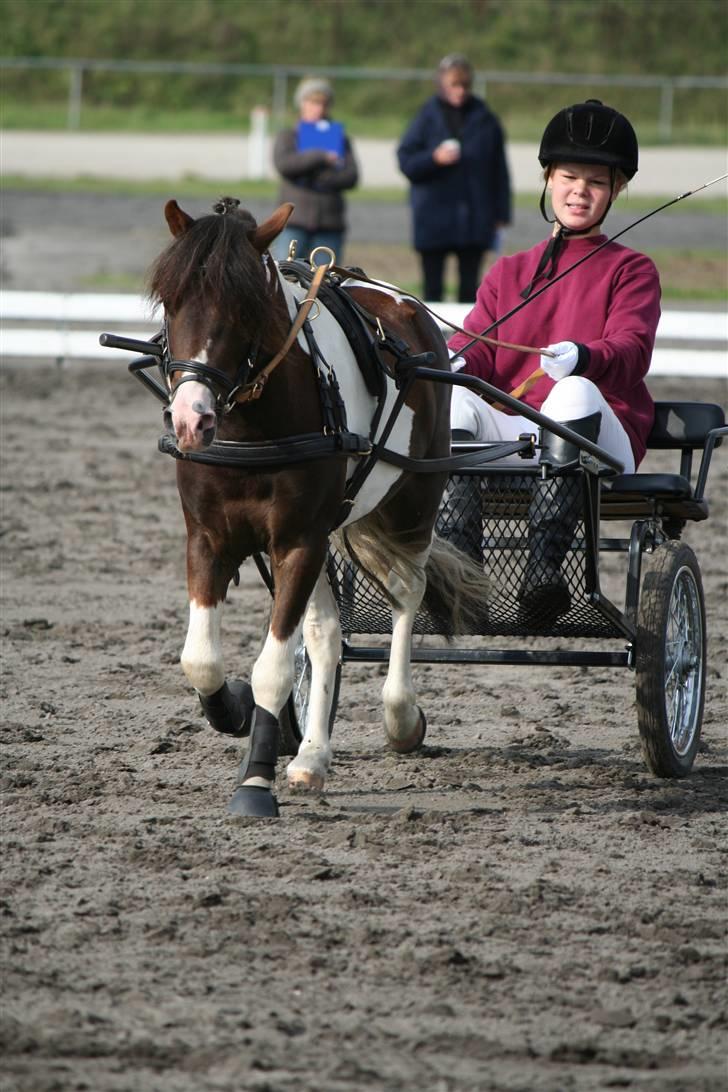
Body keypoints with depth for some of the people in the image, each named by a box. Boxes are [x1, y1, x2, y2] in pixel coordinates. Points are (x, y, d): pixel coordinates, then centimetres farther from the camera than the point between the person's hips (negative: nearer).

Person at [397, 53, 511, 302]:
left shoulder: (485, 120, 3)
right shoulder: (428, 117, 1)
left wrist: (501, 214, 2)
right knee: (432, 287, 3)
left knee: (469, 285, 4)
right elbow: (406, 161, 0)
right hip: (434, 221, -1)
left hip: (475, 222, 1)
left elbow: (499, 170, 5)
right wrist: (434, 158, -19)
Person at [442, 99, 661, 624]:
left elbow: (632, 350, -6)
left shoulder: (631, 271, 14)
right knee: (455, 398, -29)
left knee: (575, 392, -39)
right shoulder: (508, 274, 26)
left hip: (599, 442, -3)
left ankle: (544, 569, -54)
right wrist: (458, 363, -16)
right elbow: (478, 344, 11)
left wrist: (582, 359, -31)